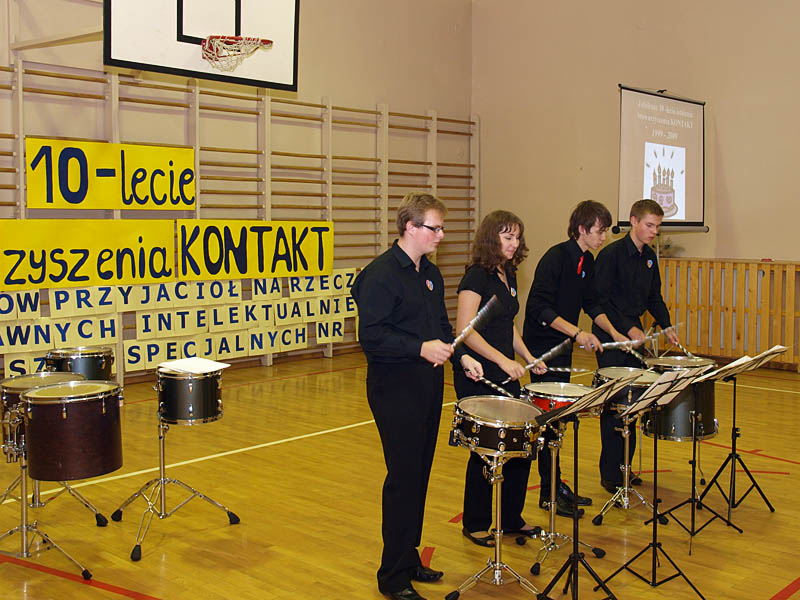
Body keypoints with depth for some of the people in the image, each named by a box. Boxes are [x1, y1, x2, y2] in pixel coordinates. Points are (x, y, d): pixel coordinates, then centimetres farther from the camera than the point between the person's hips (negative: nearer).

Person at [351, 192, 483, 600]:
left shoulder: (430, 274, 14)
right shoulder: (381, 274, -14)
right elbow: (370, 335, -20)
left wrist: (460, 356, 7)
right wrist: (420, 348, -27)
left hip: (428, 388, 8)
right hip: (396, 393, -8)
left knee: (419, 475, 14)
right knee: (403, 480, -4)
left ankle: (409, 559, 27)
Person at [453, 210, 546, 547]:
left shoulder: (509, 275, 11)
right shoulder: (477, 276, -14)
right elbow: (465, 330, -22)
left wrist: (528, 357, 9)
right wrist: (502, 359, -27)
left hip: (505, 374, 8)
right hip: (478, 379, -8)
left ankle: (511, 519, 27)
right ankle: (475, 525, 19)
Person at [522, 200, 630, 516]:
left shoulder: (587, 261, 7)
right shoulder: (555, 258, -19)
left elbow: (592, 302, 18)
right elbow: (539, 307, -26)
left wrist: (613, 332, 7)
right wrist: (577, 333, -30)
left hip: (563, 347, 9)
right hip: (542, 347, -9)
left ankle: (556, 485, 24)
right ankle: (549, 492, 5)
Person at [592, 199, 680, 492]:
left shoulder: (649, 257, 10)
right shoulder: (612, 254, -13)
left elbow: (653, 296, 19)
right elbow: (601, 300, -17)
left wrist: (666, 326, 5)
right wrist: (627, 329, -20)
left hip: (635, 335, 7)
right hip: (611, 337, -7)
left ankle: (625, 467, 21)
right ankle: (610, 475, 3)